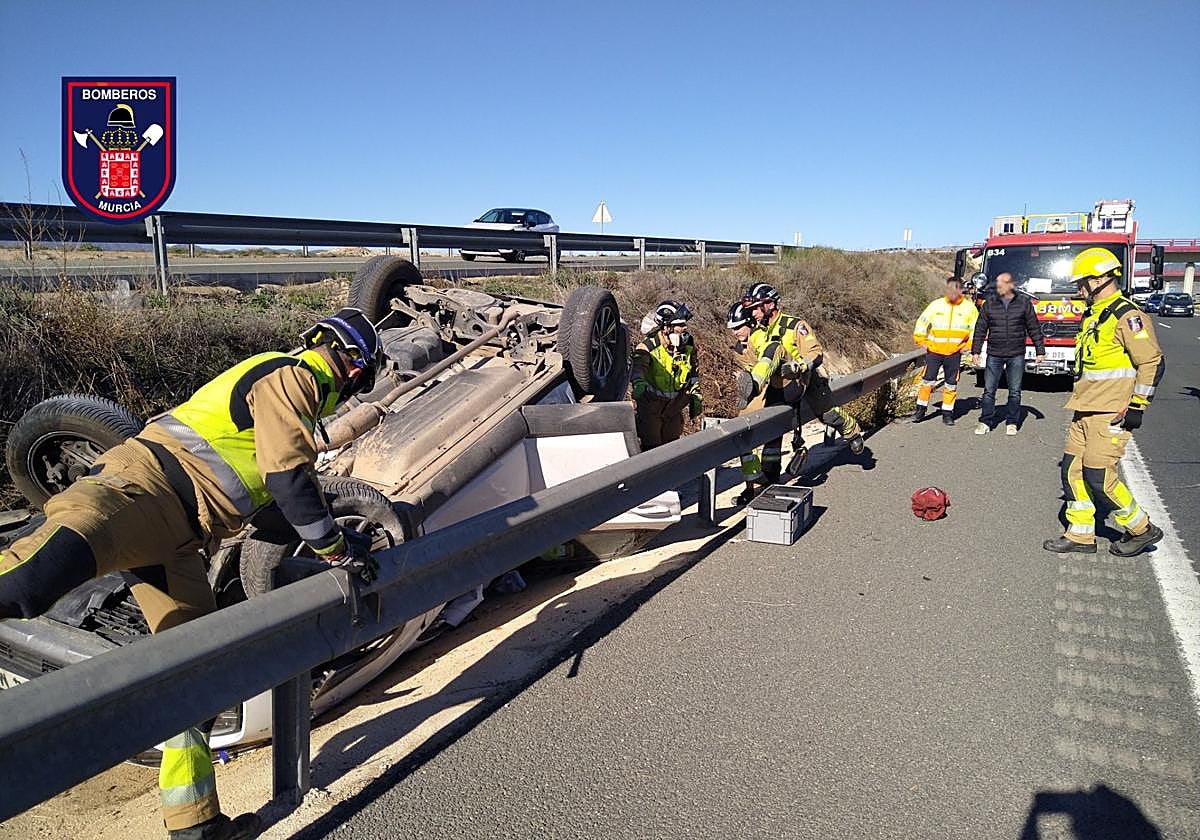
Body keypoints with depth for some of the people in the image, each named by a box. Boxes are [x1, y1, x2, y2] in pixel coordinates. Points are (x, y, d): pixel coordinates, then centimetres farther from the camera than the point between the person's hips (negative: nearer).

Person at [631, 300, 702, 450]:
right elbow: (637, 367, -35)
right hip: (651, 405, -5)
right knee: (651, 446, -3)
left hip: (674, 405, 5)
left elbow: (693, 373, 14)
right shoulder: (649, 347, -19)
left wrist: (696, 398, 15)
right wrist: (639, 385, -56)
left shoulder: (688, 346, 0)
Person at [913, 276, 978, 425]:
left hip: (954, 353, 1)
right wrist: (922, 342, 4)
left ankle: (947, 413, 15)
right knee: (928, 380, 0)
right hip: (934, 351, 0)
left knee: (951, 384, 6)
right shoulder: (936, 305, -2)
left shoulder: (969, 307, 0)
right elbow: (921, 322, 7)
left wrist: (968, 345, 3)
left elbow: (977, 328, 9)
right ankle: (921, 409, 12)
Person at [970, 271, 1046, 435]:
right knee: (989, 391, 1)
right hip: (994, 354, 1)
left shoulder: (1024, 302, 2)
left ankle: (1011, 423, 14)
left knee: (1015, 392, 5)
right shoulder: (990, 303, 4)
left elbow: (1034, 328, 5)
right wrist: (975, 351, 2)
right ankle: (985, 422, 8)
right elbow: (980, 329, 6)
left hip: (1016, 355, -1)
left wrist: (1040, 350, 3)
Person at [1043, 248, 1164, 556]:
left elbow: (1152, 363, -15)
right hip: (1085, 411, 9)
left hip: (1111, 414, -9)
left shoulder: (1127, 316, -13)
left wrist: (1136, 407, -16)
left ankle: (1141, 528, 12)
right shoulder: (1092, 316, 16)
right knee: (1073, 469, 8)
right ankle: (1080, 535, 17)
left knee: (1098, 475, -8)